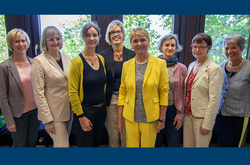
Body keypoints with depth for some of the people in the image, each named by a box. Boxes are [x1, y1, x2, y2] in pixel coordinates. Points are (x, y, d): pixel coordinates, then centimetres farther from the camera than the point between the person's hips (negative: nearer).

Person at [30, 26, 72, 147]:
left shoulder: (67, 58, 5)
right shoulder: (38, 61, -12)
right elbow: (38, 93, -13)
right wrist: (47, 119, -14)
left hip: (69, 109, 6)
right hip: (54, 112, -5)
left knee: (65, 141, 19)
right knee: (62, 145, 0)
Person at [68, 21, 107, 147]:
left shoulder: (101, 59, 5)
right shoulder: (78, 61, -14)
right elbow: (73, 92, -14)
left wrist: (103, 106, 10)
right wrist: (81, 117, -13)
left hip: (101, 109, 6)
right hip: (85, 110, -5)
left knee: (97, 143, 20)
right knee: (85, 145, 9)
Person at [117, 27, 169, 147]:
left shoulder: (160, 64, -6)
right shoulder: (126, 65, 2)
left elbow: (164, 92, -4)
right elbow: (122, 92, 5)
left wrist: (162, 119, -4)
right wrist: (119, 119, 4)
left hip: (150, 118, -2)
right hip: (130, 118, 2)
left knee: (148, 145, 12)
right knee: (131, 145, 13)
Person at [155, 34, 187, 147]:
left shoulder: (181, 68, -1)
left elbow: (183, 93, 2)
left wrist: (180, 114, 0)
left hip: (173, 111, 0)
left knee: (174, 144, 11)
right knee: (155, 143, 14)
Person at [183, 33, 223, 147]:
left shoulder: (214, 69, -13)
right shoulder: (191, 66, 9)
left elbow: (214, 100, -16)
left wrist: (207, 124, -16)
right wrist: (183, 112, 12)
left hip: (202, 116, -6)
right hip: (188, 114, 7)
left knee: (201, 145, 9)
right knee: (187, 145, 17)